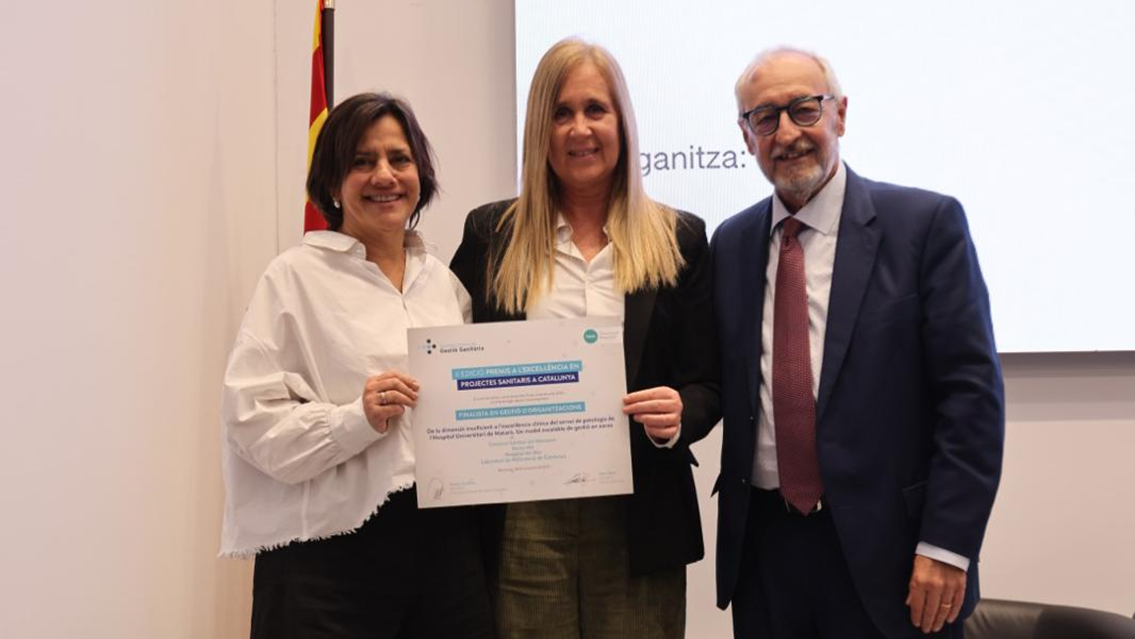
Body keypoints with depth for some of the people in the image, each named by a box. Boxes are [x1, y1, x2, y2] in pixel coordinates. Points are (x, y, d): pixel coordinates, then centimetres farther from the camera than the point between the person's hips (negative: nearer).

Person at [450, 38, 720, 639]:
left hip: (638, 516, 0)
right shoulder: (491, 233, 5)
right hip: (523, 516, 0)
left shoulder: (677, 238, 3)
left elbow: (706, 384, 4)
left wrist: (677, 415, -17)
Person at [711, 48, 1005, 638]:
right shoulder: (729, 243, 7)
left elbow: (972, 390, -9)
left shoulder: (926, 222, -6)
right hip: (762, 545, 4)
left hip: (888, 550, -3)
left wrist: (947, 544, -13)